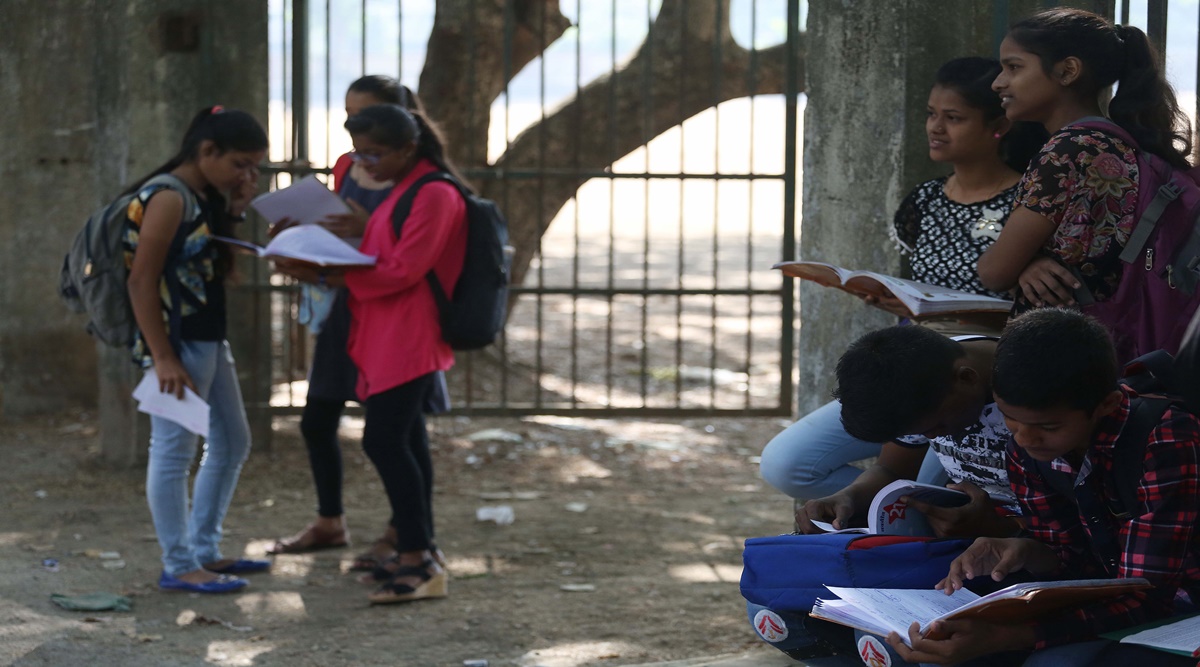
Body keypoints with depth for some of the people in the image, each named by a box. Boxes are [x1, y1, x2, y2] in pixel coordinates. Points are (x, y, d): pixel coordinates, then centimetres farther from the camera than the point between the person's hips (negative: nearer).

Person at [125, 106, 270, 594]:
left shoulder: (206, 199, 11)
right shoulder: (167, 199, -15)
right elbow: (141, 282, -18)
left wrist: (237, 212, 5)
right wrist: (163, 358, -21)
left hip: (208, 340, 10)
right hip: (177, 343, -10)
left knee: (232, 443, 17)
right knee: (174, 452, -2)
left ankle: (204, 550, 26)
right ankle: (178, 566, 6)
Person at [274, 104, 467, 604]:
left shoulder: (434, 195, -13)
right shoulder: (402, 190, 20)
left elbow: (401, 271, -19)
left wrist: (324, 277, -19)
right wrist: (317, 263, 5)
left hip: (408, 341, -10)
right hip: (387, 338, 10)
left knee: (384, 440, -14)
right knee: (403, 440, 12)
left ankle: (419, 562, -12)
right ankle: (418, 552, 18)